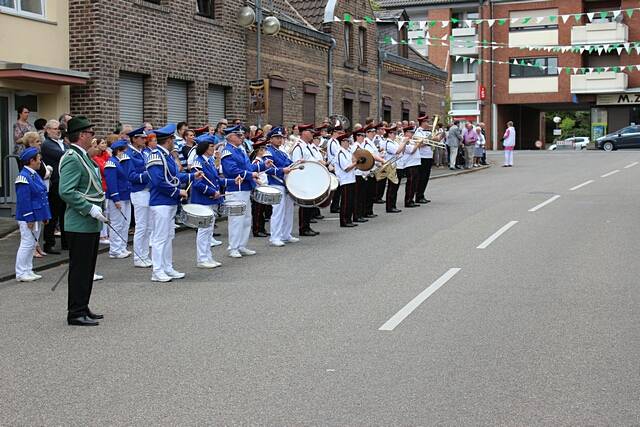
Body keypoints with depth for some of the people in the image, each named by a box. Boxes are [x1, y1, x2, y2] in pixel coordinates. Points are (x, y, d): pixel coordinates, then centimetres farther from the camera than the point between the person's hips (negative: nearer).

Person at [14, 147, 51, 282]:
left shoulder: (35, 175, 11)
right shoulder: (23, 177, -18)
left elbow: (42, 196, 16)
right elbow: (24, 200, -21)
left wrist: (45, 215, 14)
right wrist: (29, 219, -21)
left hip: (37, 216, 10)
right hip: (28, 218, -10)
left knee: (32, 244, 14)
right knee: (27, 243, -4)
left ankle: (28, 271, 22)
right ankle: (21, 273, 3)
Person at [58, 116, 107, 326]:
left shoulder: (83, 157, 15)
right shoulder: (72, 159, -16)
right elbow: (66, 192, -24)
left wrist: (97, 207, 14)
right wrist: (91, 209, -23)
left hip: (91, 224, 10)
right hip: (80, 224, -10)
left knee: (87, 269, 15)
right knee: (79, 269, -4)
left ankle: (82, 308, 24)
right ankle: (76, 313, 2)